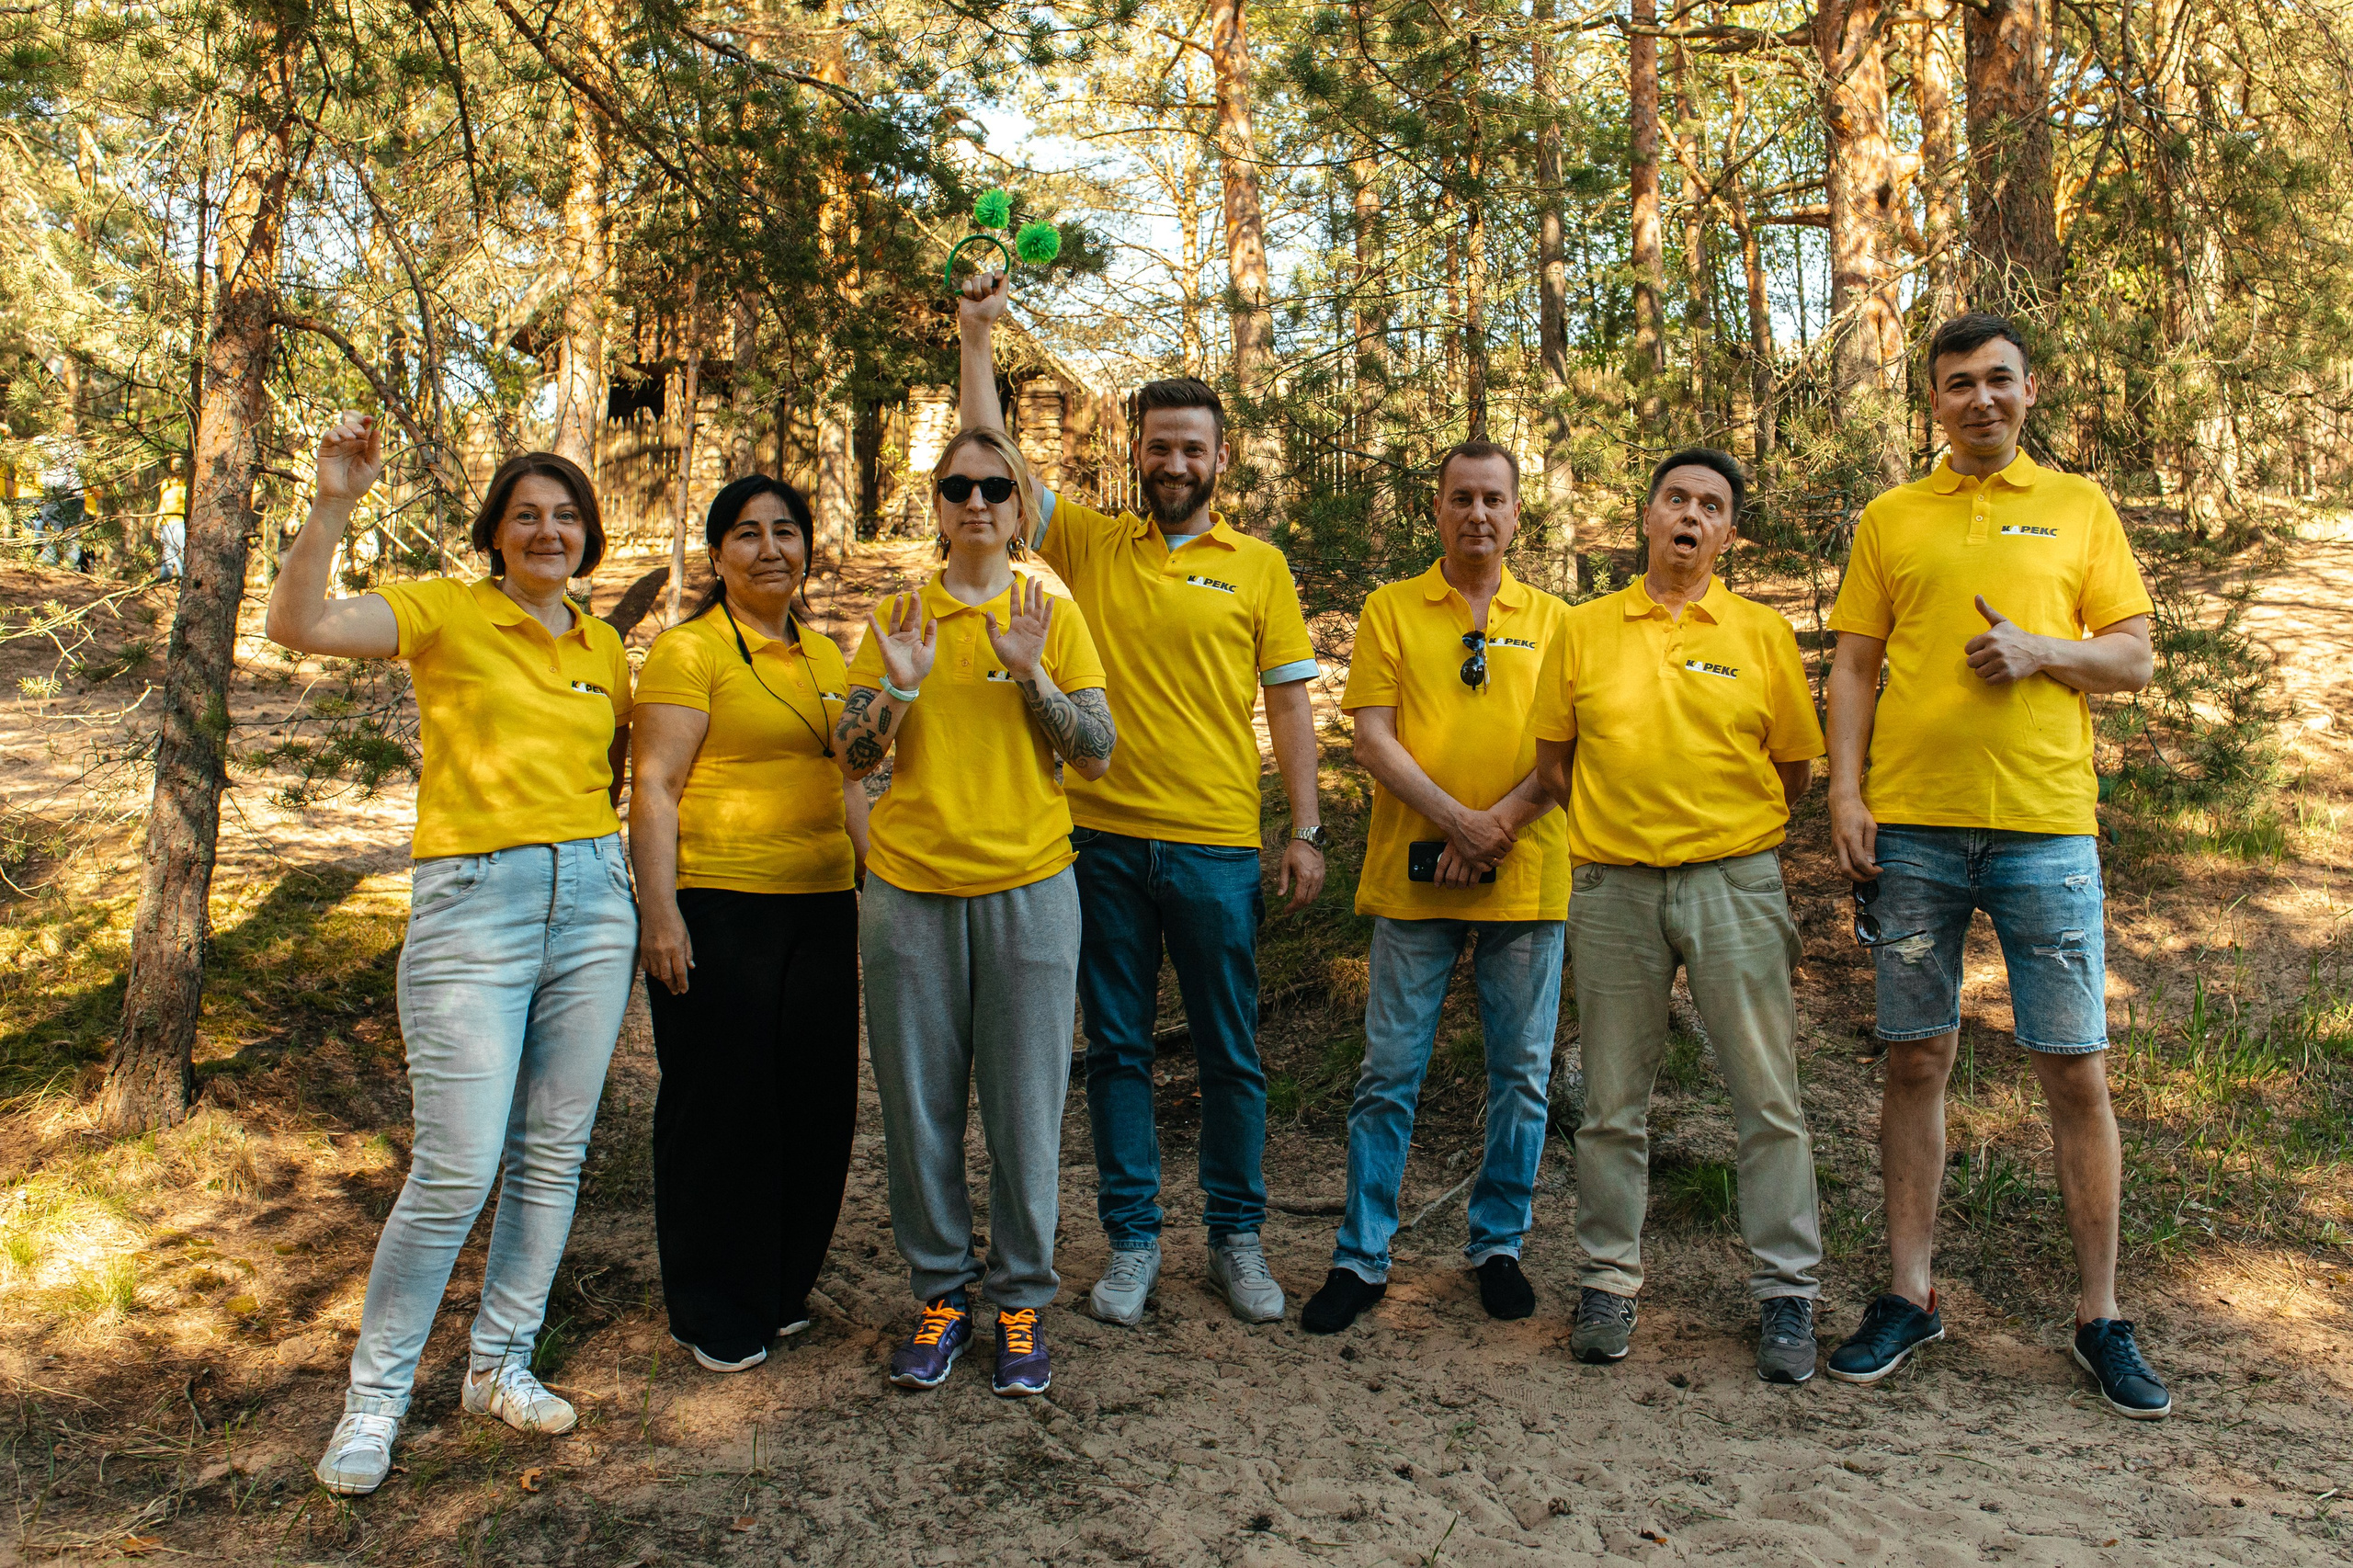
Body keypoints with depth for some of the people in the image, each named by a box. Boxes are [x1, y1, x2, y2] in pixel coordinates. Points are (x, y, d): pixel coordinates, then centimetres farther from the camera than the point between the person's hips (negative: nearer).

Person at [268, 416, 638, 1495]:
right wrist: (333, 504, -27)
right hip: (470, 908, -5)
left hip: (592, 900, 5)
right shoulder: (444, 613, -2)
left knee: (553, 1153, 10)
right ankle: (375, 1396, 15)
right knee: (456, 1170, -5)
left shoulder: (603, 647, 13)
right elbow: (298, 626, -18)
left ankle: (500, 1364, 27)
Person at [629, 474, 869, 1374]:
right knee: (719, 1104, 3)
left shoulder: (825, 656, 16)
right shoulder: (687, 650, -4)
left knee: (815, 1101, 9)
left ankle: (782, 1288, 27)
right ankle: (714, 1314, 17)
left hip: (820, 905, 6)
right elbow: (654, 785, -10)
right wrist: (659, 911, -17)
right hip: (716, 908, -6)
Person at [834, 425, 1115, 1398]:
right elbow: (850, 759, 3)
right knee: (919, 1104, 7)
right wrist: (900, 684, -14)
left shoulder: (1054, 616, 5)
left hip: (1027, 888, -1)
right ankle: (942, 1291, 24)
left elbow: (1098, 755, -1)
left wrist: (1031, 673, -14)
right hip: (908, 889, 1)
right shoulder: (897, 617, 7)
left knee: (1026, 1105, 3)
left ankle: (1021, 1299, 19)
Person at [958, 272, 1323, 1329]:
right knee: (1117, 1048, 9)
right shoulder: (1087, 544, 8)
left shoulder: (1259, 568, 5)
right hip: (1103, 837, 1)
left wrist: (1306, 831, -1)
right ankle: (1132, 1239, 22)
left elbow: (1289, 704, 4)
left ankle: (1237, 1237, 24)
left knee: (1229, 1053, 8)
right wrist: (977, 335, -1)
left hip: (1217, 847, -1)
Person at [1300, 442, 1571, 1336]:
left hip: (1525, 877, 2)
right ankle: (1361, 1257, 12)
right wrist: (1456, 821, -14)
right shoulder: (1390, 611, 7)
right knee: (1391, 1070, 2)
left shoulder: (1550, 619, 11)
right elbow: (1373, 737, -3)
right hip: (1415, 873, -1)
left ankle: (1499, 1243, 24)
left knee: (1521, 1073, 8)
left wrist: (1502, 822, -13)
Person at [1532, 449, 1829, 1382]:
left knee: (1767, 1095, 1)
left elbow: (1795, 768, 9)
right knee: (1612, 1101, 7)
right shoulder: (1585, 630, 8)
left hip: (1734, 881, -1)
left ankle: (1786, 1291, 14)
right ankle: (1608, 1281, 20)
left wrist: (1726, 831, 9)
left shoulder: (1762, 633, 5)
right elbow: (1553, 758, 12)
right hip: (1612, 885, 1)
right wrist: (1616, 822, 6)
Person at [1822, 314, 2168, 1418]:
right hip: (1912, 828, 1)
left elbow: (2135, 659, 9)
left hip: (2045, 826, 0)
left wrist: (2039, 648, -11)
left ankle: (2101, 1317, 14)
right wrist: (1845, 794, -3)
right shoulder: (1889, 519, 13)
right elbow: (1853, 668, 9)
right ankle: (1909, 1294, 16)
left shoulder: (2080, 508, 12)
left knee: (2076, 1069, 1)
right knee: (1916, 1060, 5)